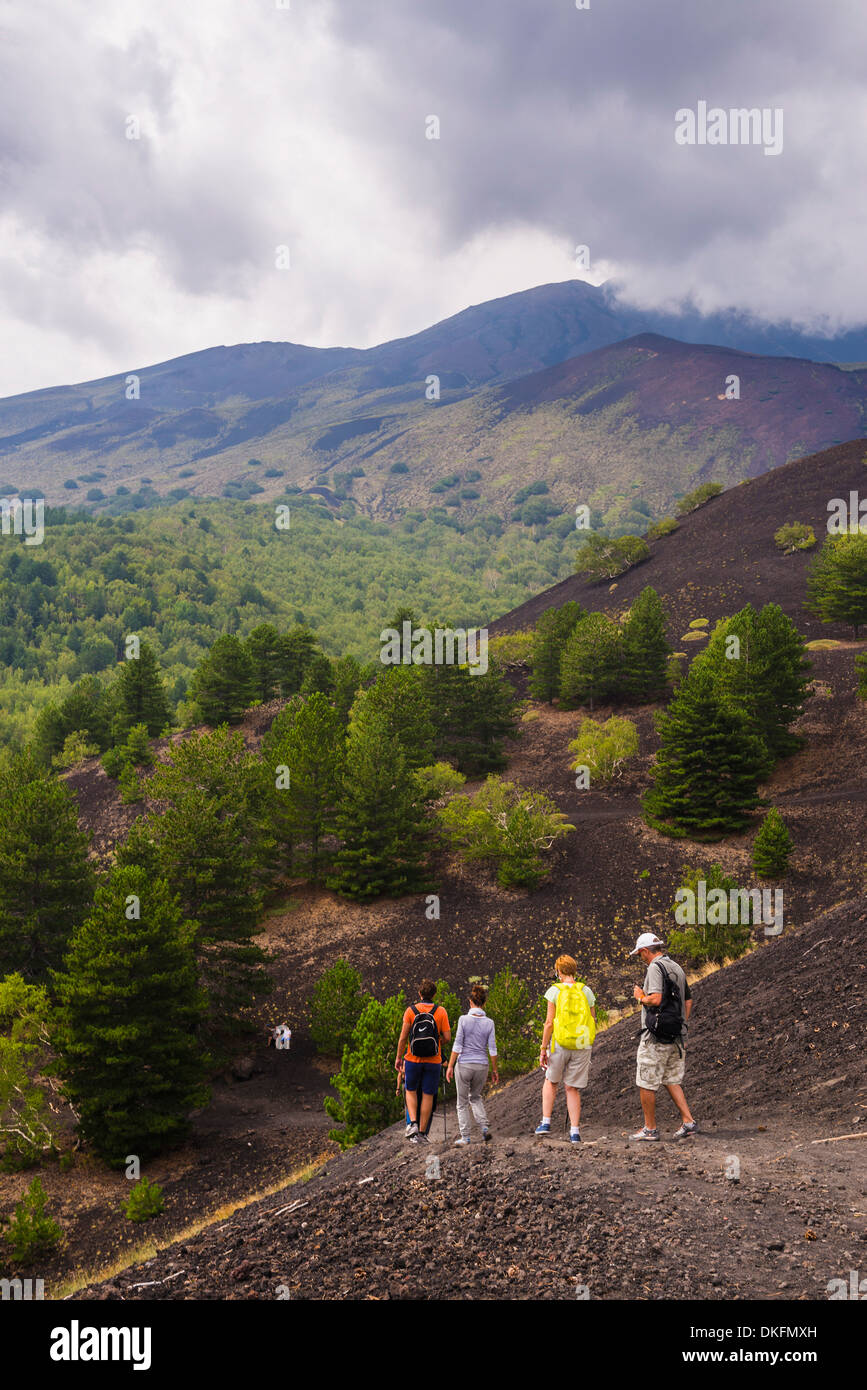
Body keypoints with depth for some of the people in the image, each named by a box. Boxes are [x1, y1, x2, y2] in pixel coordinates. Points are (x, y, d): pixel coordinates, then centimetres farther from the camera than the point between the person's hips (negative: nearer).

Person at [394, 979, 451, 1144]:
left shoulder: (411, 1010, -5)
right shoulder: (441, 1011, -3)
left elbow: (403, 1037, -6)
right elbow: (447, 1037, -6)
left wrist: (398, 1057, 4)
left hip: (413, 1060, 0)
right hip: (433, 1062, 0)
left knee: (411, 1091, 19)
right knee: (427, 1096, 8)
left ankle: (412, 1123, -1)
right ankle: (422, 1133, 9)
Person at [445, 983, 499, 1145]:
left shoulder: (464, 1019, -10)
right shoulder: (489, 1023, -3)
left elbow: (457, 1045, -11)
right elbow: (492, 1049, -1)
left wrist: (450, 1066, -5)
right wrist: (495, 1070, 8)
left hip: (464, 1065, -3)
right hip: (481, 1066, 3)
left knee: (462, 1102, 11)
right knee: (475, 1097, 24)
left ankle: (465, 1136, 11)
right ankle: (484, 1127, 7)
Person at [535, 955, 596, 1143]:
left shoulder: (555, 991, -4)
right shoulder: (586, 991, 5)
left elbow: (549, 1022, -8)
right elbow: (593, 1022, 6)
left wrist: (543, 1049, -3)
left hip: (560, 1044, -2)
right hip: (582, 1045, 2)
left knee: (550, 1081, 19)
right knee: (572, 1088, 8)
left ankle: (546, 1122, 12)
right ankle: (575, 1131, 1)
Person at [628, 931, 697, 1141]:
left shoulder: (655, 967, -13)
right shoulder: (677, 968, 14)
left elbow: (656, 999, -25)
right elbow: (688, 1000, 19)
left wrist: (640, 996, -6)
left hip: (656, 1037, -8)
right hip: (676, 1037, 8)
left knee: (646, 1084, 2)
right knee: (672, 1081, 15)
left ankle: (650, 1129, 6)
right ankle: (688, 1122, 5)